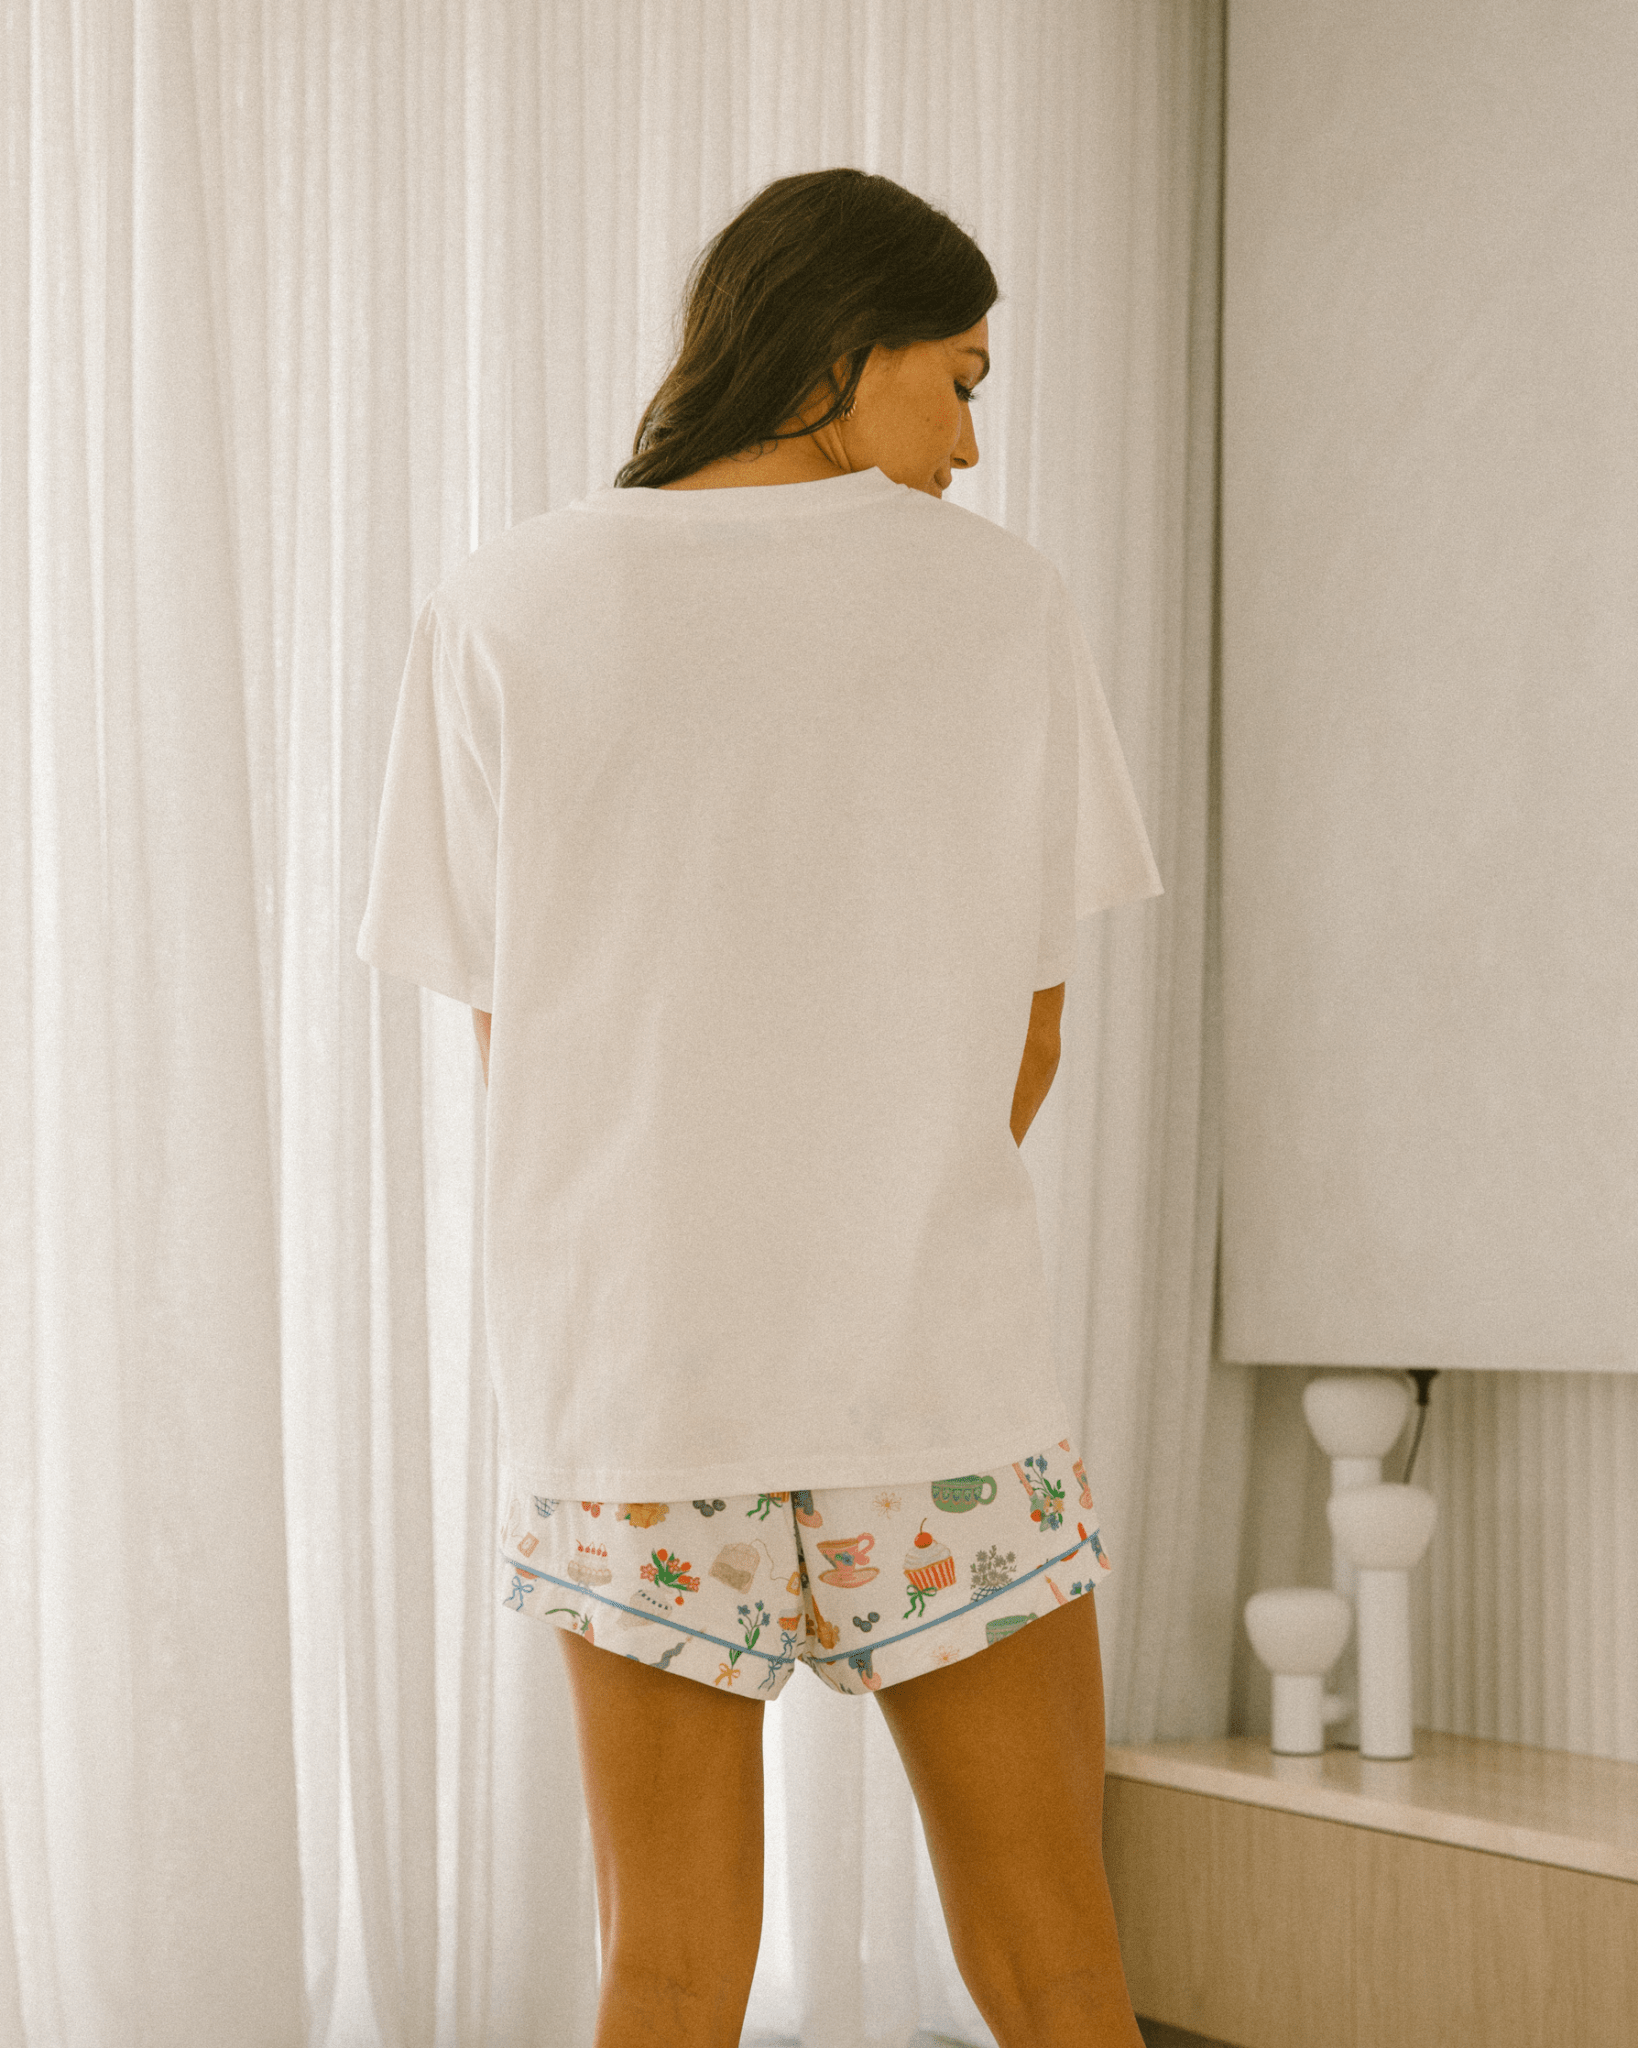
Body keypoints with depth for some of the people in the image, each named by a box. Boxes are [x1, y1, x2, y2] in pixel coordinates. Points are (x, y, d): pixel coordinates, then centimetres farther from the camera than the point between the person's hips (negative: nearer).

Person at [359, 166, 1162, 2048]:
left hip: (628, 1381, 1)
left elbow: (511, 1041, 2)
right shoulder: (1003, 602, -1)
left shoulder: (500, 616, -2)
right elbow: (1025, 1034, 5)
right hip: (945, 1366, 0)